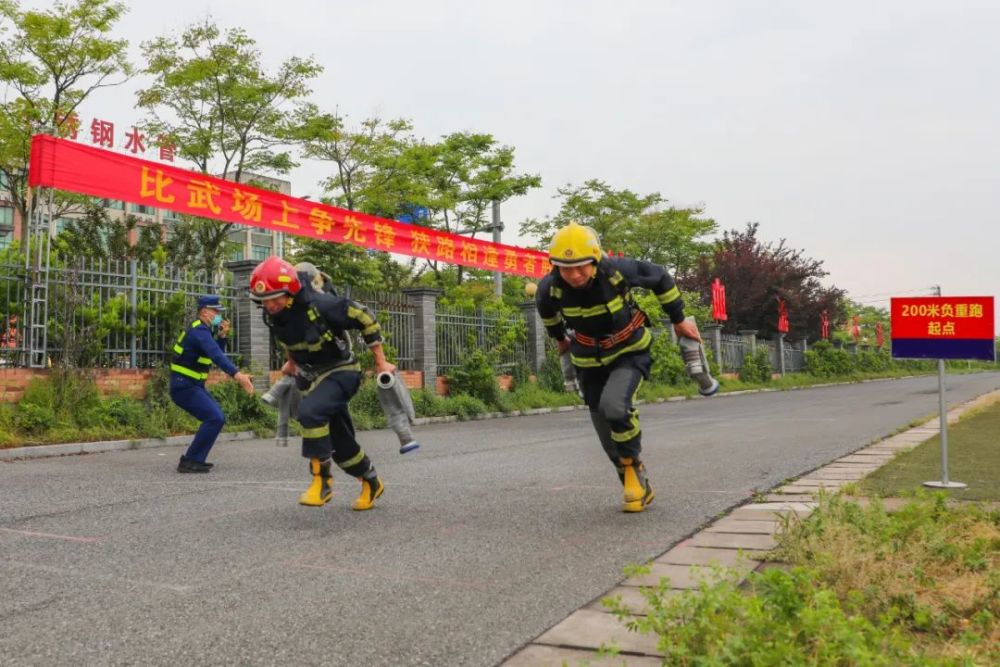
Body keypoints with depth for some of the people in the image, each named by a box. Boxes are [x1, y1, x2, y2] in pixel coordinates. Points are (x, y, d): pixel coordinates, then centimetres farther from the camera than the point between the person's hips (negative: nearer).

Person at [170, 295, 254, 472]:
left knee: (217, 418, 15)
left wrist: (222, 336, 1)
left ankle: (195, 459, 19)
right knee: (214, 418, -19)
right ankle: (189, 461, -13)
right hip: (184, 386, -10)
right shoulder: (199, 331, -18)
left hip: (192, 386, 10)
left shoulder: (202, 330, 14)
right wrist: (237, 375, -46)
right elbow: (216, 356, -34)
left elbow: (215, 353, 16)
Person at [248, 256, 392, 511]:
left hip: (340, 372, -7)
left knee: (309, 411, -32)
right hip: (311, 376, 7)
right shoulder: (271, 315, -9)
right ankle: (371, 483, 32)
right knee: (340, 443, 10)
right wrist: (292, 361, 29)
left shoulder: (319, 305, -29)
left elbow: (364, 318, -20)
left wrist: (380, 362, -14)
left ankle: (322, 480, -19)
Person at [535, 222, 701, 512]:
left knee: (614, 405, -30)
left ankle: (632, 464, -3)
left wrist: (678, 319, 3)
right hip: (589, 361, 4)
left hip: (630, 352, -3)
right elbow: (546, 307, 7)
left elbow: (661, 278, -8)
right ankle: (639, 488, 30)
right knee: (607, 433, 8)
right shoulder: (550, 287, -21)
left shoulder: (618, 270, -27)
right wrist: (559, 337, 22)